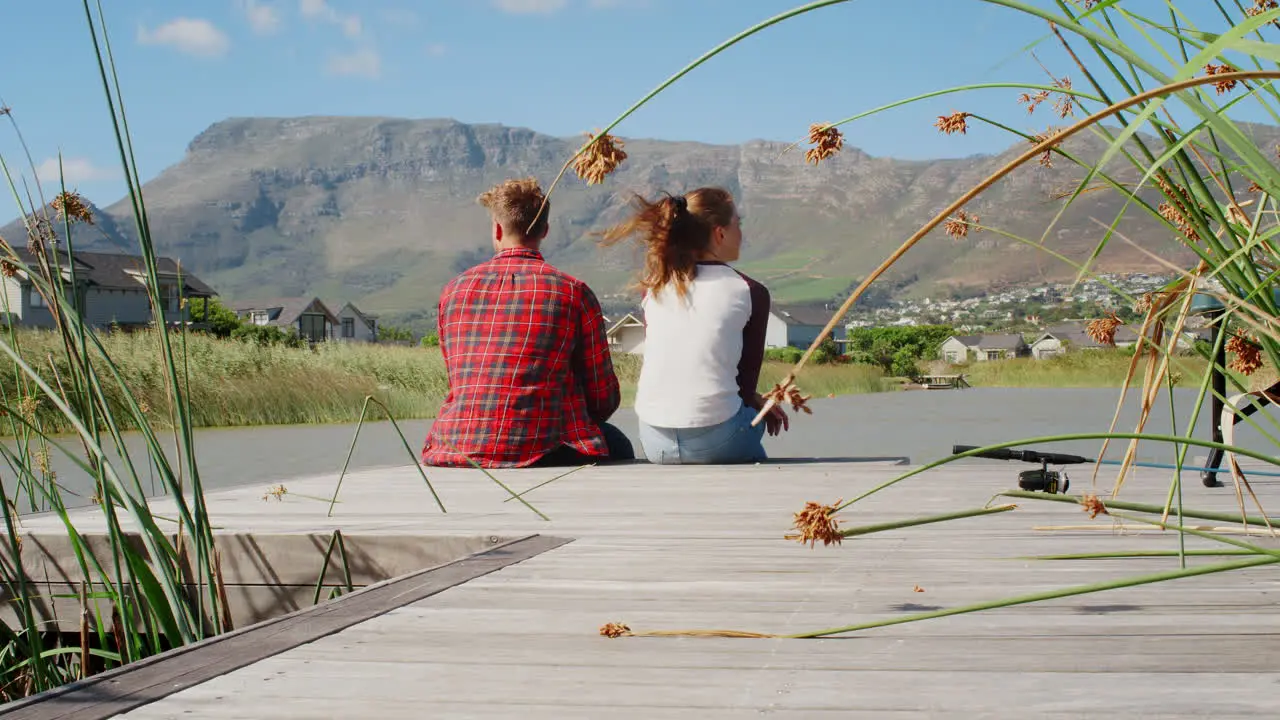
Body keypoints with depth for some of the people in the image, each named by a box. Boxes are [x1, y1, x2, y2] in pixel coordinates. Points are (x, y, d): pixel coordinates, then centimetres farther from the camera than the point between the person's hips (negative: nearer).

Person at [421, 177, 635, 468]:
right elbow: (604, 398, 2)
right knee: (617, 447, 25)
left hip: (456, 453, 4)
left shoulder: (454, 289, 8)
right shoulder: (573, 292, -2)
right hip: (540, 453, -4)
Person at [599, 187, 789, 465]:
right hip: (714, 440, -4)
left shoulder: (654, 287, 8)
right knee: (757, 414, 30)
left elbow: (661, 366, 13)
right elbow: (746, 380, -1)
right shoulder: (751, 293, -3)